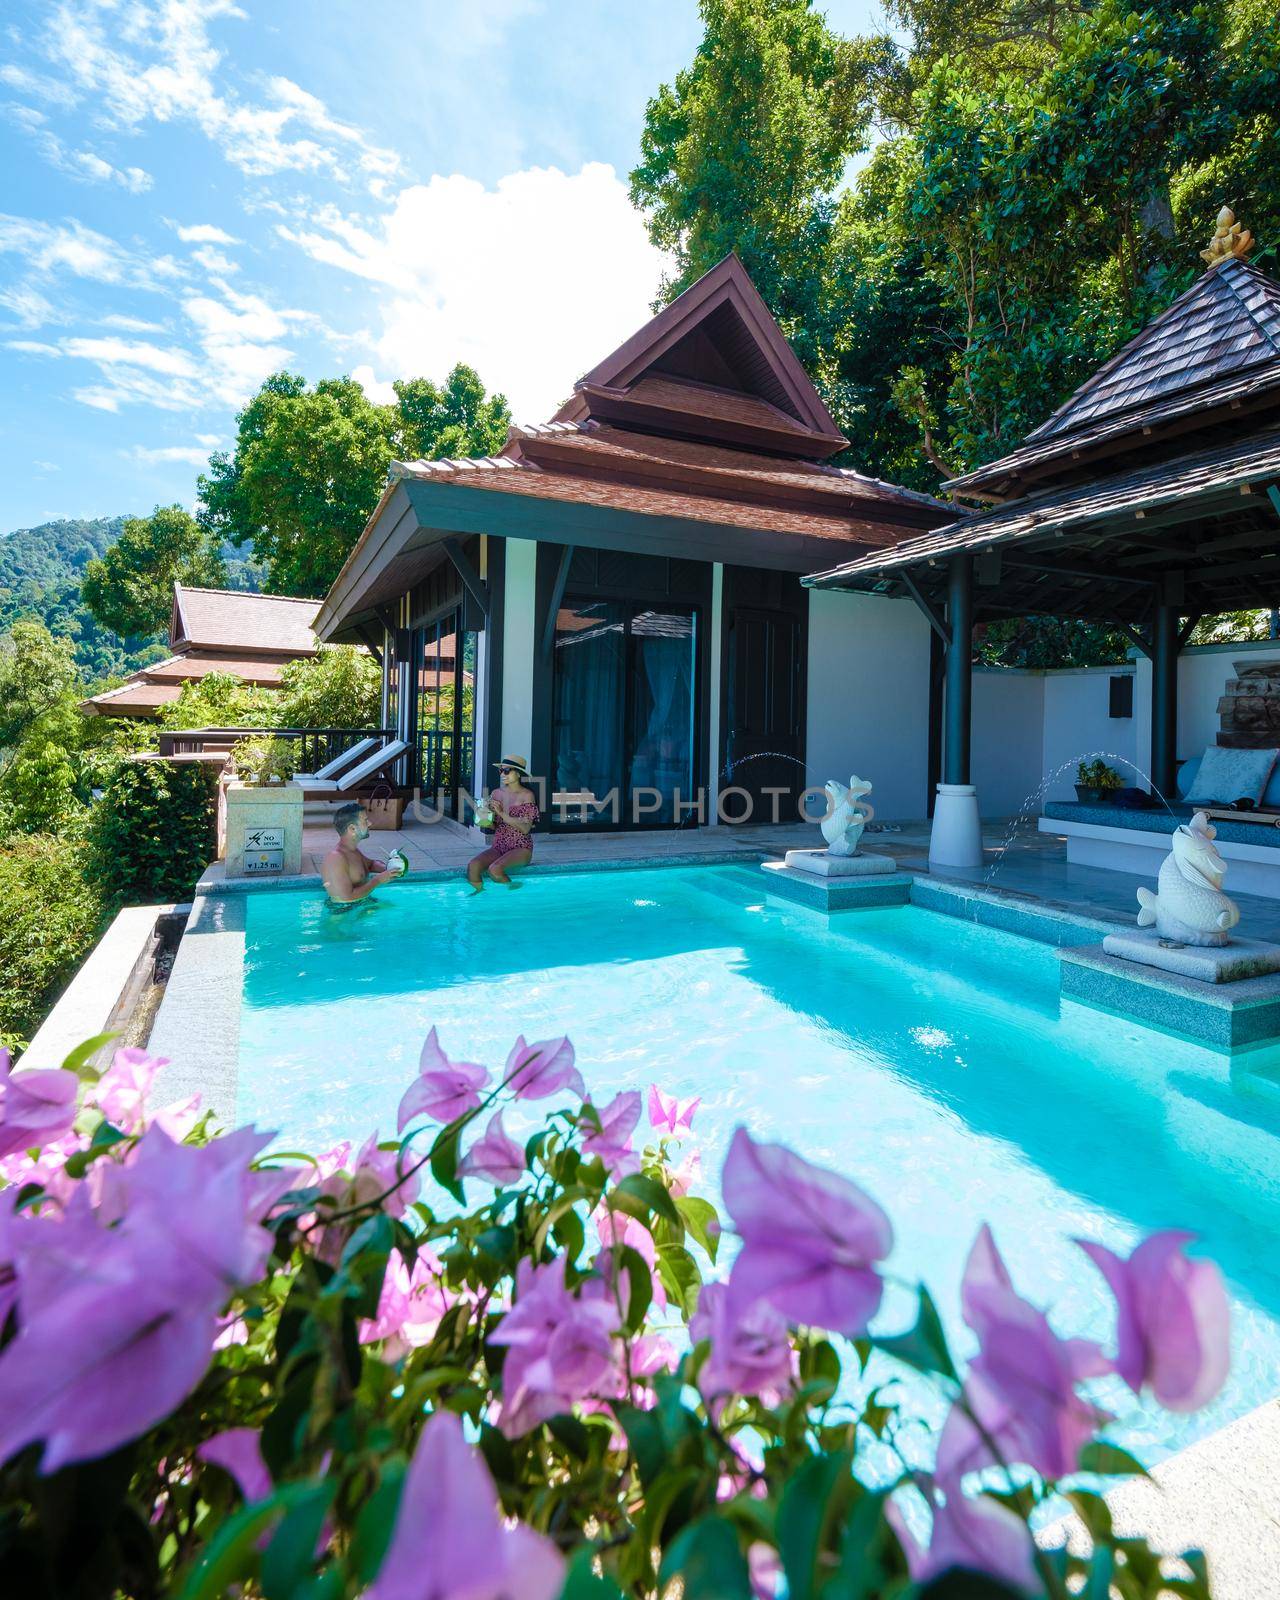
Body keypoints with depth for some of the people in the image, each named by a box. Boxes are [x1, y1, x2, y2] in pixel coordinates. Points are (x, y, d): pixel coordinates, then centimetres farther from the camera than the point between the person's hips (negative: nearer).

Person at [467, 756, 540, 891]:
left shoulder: (526, 795, -5)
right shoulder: (496, 793, 10)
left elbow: (525, 828, -13)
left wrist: (502, 813, -16)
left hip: (520, 848, -4)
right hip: (498, 847, 5)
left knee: (495, 869, -32)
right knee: (472, 866, -25)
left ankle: (513, 890, -2)